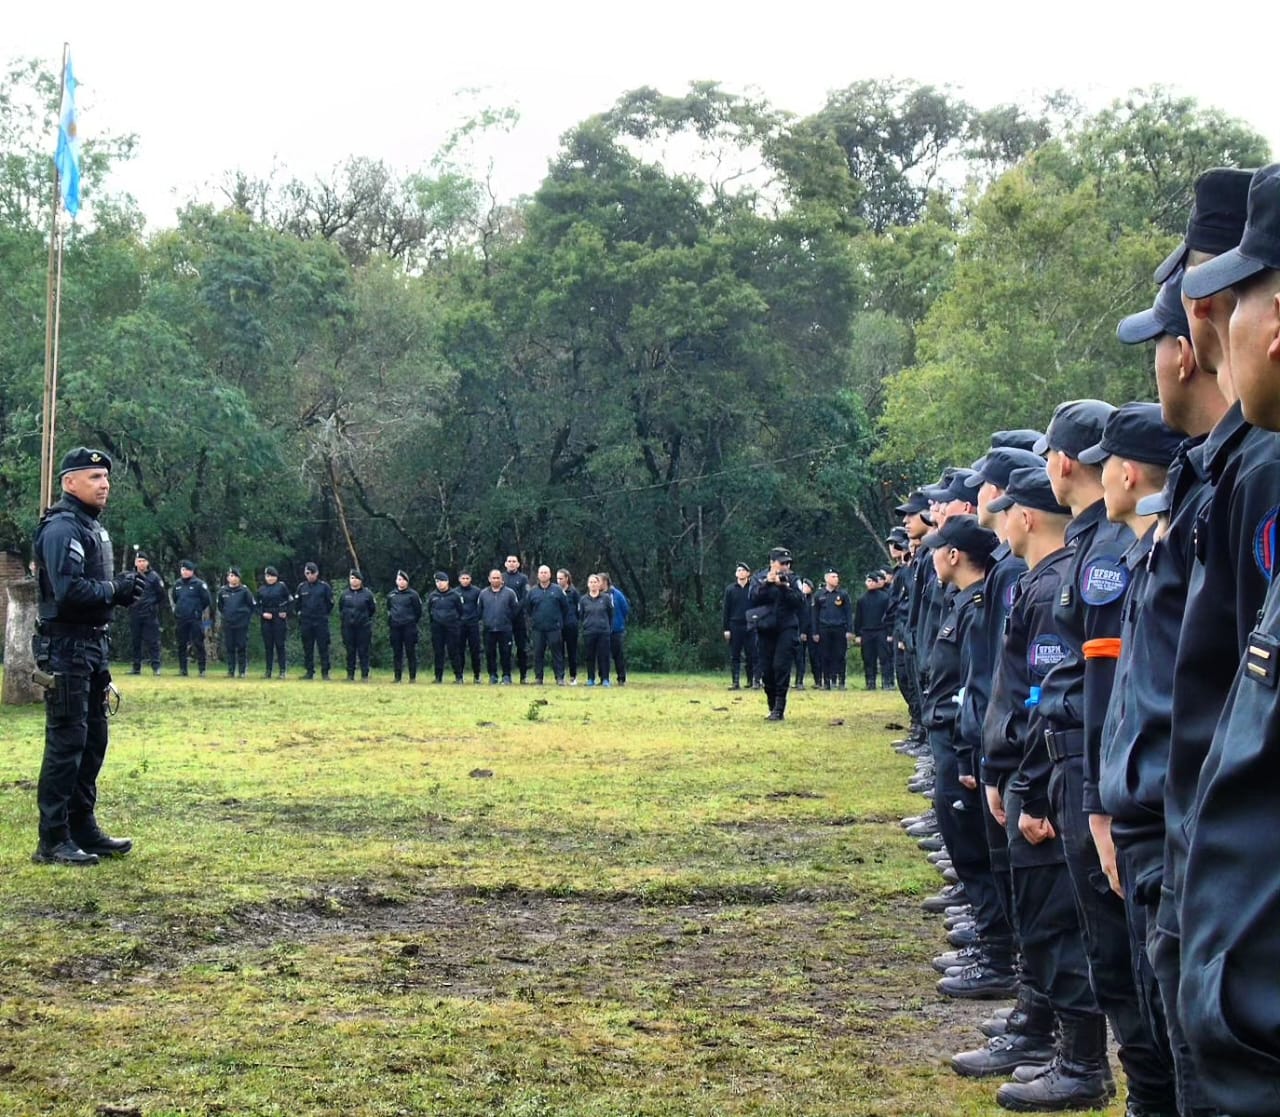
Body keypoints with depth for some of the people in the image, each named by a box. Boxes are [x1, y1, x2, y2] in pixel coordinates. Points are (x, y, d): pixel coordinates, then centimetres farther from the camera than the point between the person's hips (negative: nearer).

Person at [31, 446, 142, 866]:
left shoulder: (94, 528, 16)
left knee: (93, 740, 14)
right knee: (66, 742, -8)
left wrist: (122, 587, 5)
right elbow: (69, 591, -25)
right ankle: (52, 841, -3)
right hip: (66, 647, -10)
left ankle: (83, 828, 23)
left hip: (93, 645, 10)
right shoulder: (61, 528, -15)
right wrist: (116, 589, -16)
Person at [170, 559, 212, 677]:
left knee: (198, 644, -6)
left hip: (195, 619, -5)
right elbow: (174, 599, 25)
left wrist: (197, 609, 3)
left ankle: (202, 670, -3)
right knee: (181, 644, 7)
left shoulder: (199, 584, -5)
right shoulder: (177, 584, 11)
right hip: (180, 619, 5)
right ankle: (182, 669, 13)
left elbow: (207, 600, -3)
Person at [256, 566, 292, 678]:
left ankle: (282, 670, 1)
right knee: (268, 646, 4)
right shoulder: (261, 589, 10)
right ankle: (268, 671, 8)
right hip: (266, 620, 3)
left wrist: (286, 612, -5)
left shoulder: (281, 587, 1)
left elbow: (290, 601, 4)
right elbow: (258, 605, 12)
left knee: (280, 645, -3)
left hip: (279, 619, -3)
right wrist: (262, 613, -4)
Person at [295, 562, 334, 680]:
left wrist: (324, 614, 5)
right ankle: (309, 671, 12)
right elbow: (296, 602, 18)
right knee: (307, 648, 5)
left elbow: (330, 602, 5)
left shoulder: (324, 586, -2)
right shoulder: (301, 587, 5)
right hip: (306, 621, 3)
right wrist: (299, 612, 11)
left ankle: (325, 672, 2)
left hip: (321, 621, -3)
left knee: (323, 647, -2)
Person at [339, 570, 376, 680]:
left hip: (363, 627, -2)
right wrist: (344, 617, 10)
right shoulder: (345, 594, 7)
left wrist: (365, 617, 2)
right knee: (350, 651, 6)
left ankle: (365, 675, 4)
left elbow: (372, 609, 4)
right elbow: (340, 608, 18)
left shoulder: (367, 593, -1)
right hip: (348, 627, 2)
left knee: (363, 651, 0)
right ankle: (350, 675, 11)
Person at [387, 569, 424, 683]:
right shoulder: (391, 595, 11)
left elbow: (418, 610, 0)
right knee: (397, 652, 6)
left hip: (409, 627, -4)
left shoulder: (413, 594, -3)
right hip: (395, 627, 4)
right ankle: (397, 677, 10)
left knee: (411, 652, -3)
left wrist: (413, 622, 3)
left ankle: (413, 677, 1)